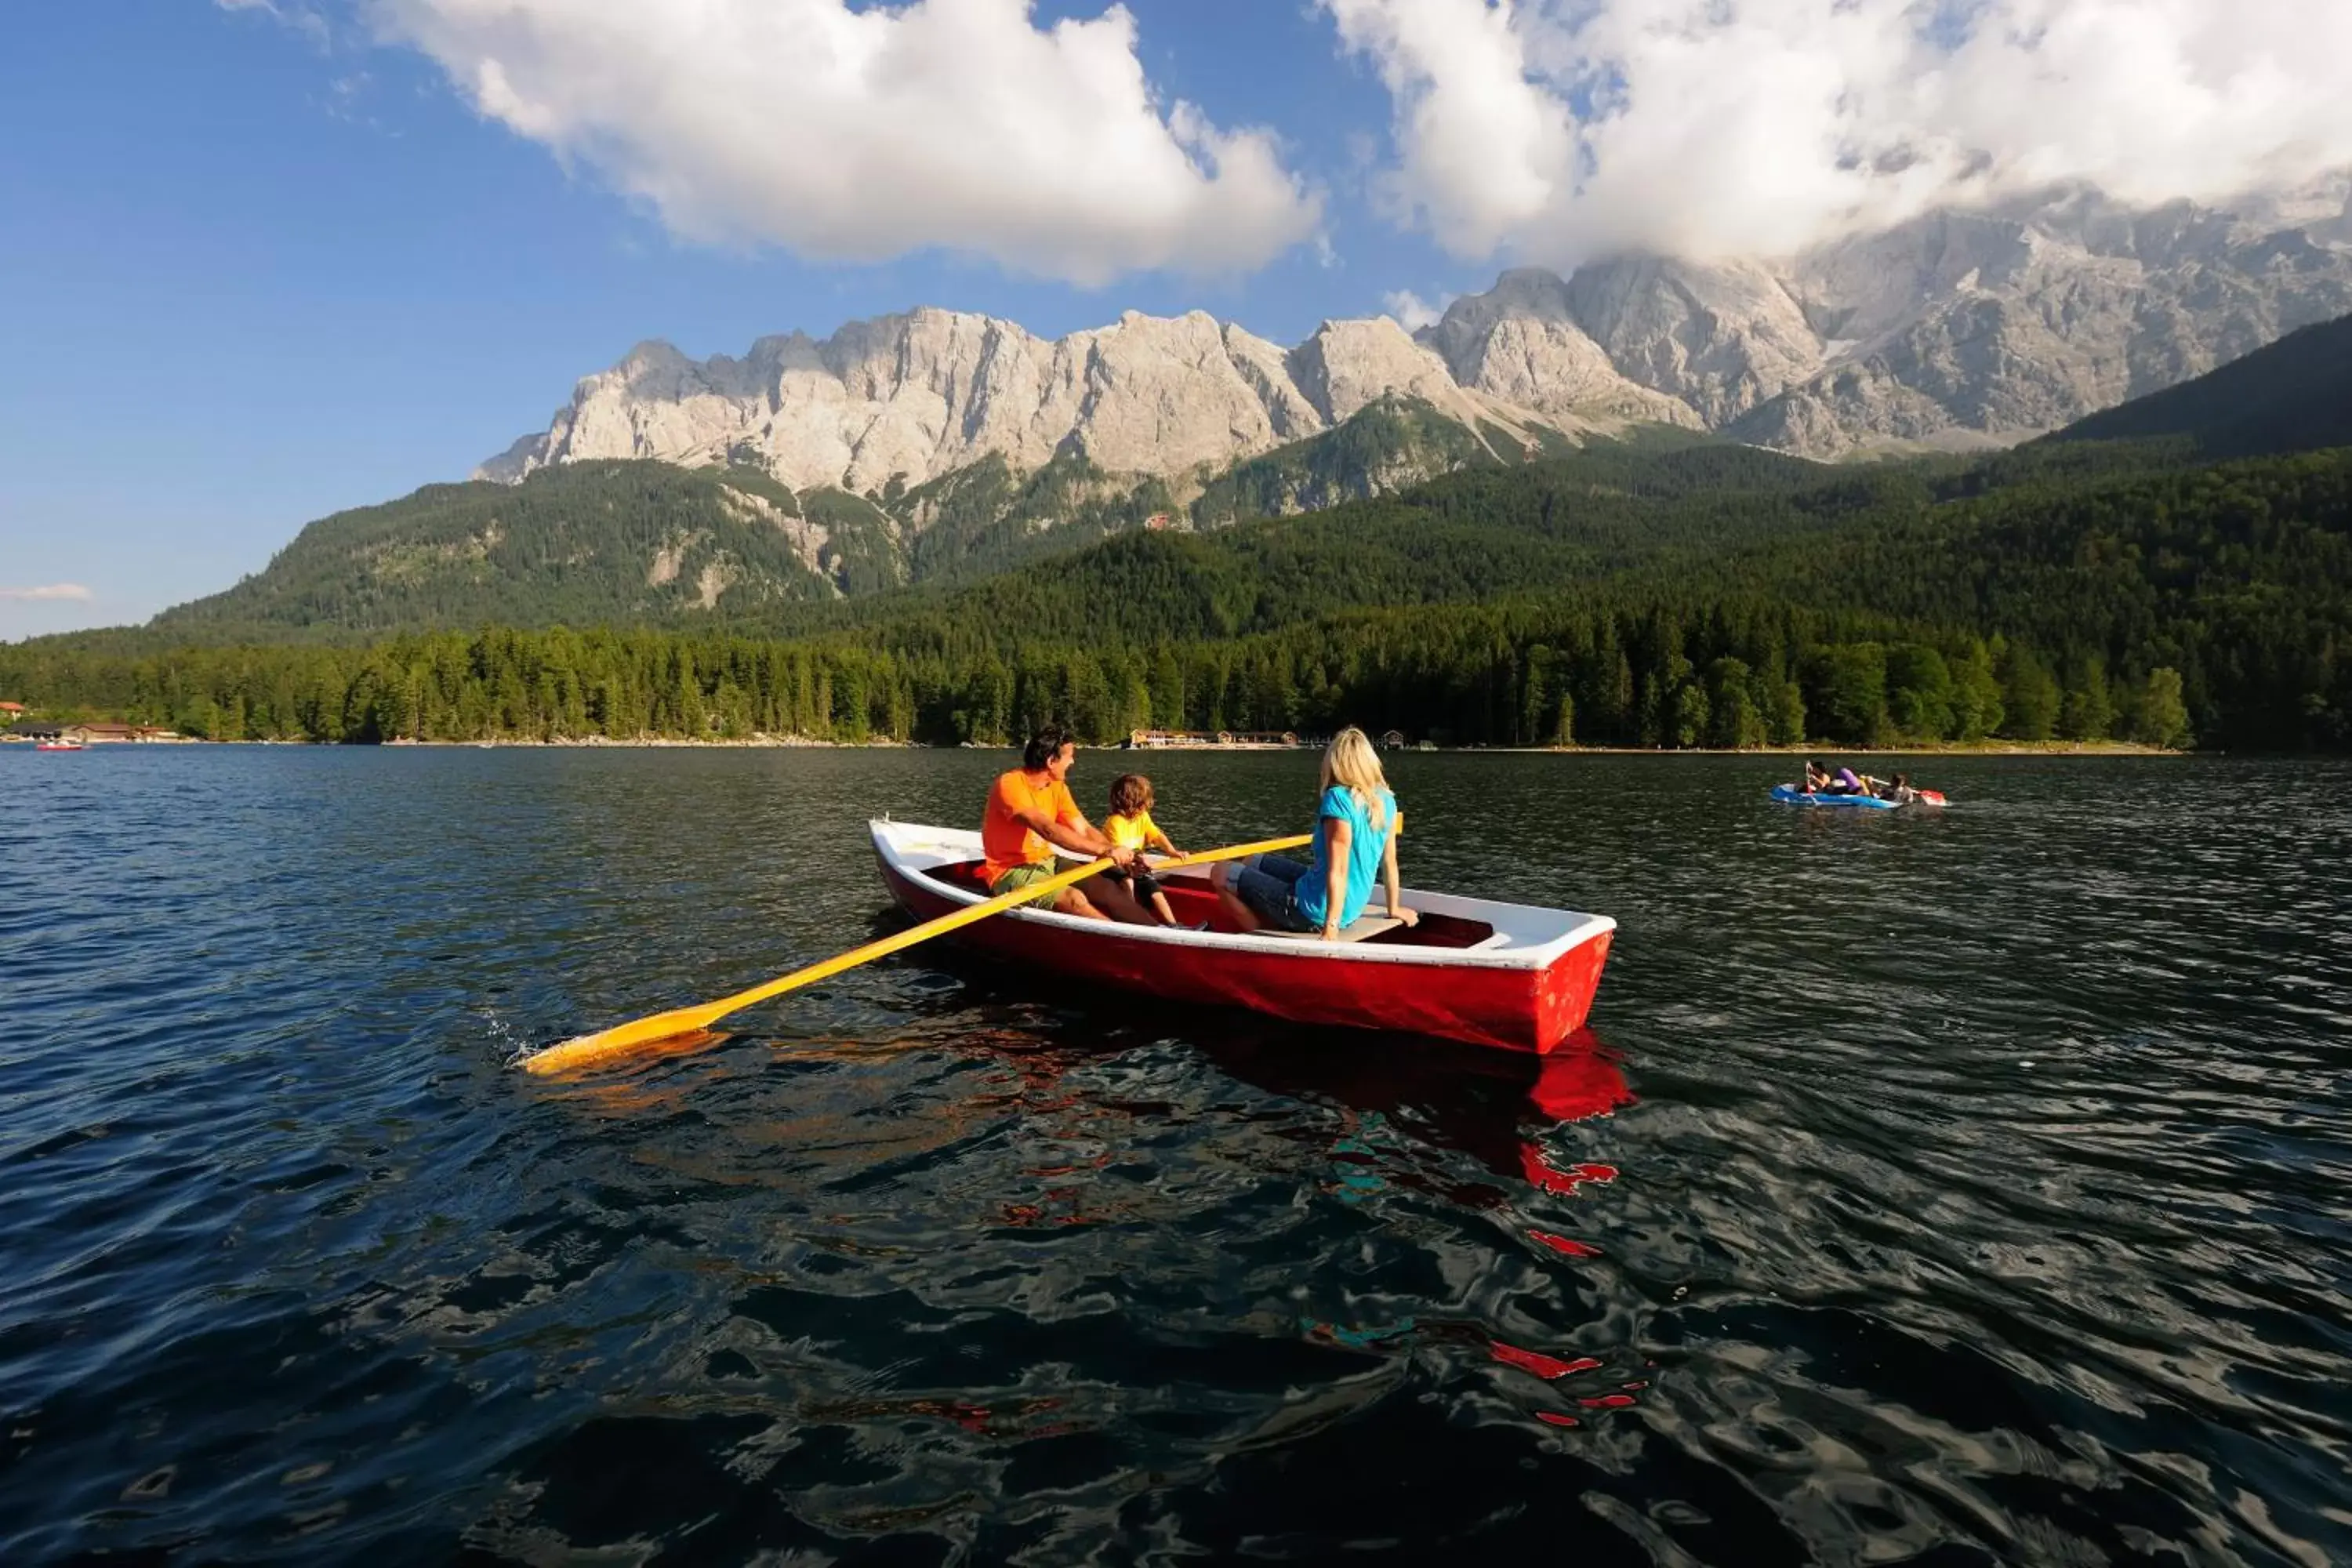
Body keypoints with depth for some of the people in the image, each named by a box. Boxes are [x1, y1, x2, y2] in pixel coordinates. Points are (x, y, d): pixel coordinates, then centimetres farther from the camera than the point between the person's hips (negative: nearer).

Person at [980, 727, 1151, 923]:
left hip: (1047, 862, 8)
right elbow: (1049, 830, -30)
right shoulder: (1009, 784, -20)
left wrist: (1119, 854, -15)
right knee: (1074, 899, -28)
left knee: (1108, 890, -12)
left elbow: (1084, 829, 2)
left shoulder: (1057, 787, 5)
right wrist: (1105, 850, -33)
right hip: (1011, 871, -8)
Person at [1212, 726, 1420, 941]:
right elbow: (1390, 861, 4)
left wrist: (1331, 927, -26)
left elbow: (1337, 871, -27)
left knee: (1221, 875, 4)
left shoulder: (1338, 798, -24)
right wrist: (1394, 908, 17)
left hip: (1314, 912, -8)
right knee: (1253, 863, 23)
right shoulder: (1386, 800, -2)